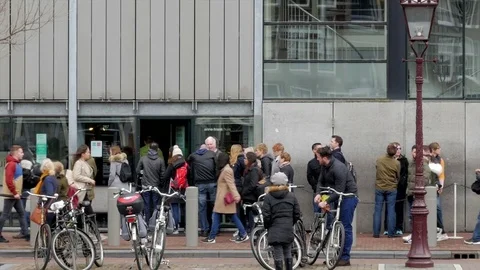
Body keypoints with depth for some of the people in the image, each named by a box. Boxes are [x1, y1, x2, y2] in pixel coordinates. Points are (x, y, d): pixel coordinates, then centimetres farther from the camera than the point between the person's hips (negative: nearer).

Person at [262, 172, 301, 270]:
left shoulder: (268, 197, -7)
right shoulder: (291, 196, 2)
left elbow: (266, 216, -11)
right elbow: (297, 214, 2)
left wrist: (267, 226, 6)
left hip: (275, 231, -3)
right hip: (288, 230, 3)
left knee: (278, 256, -1)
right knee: (288, 254, 16)